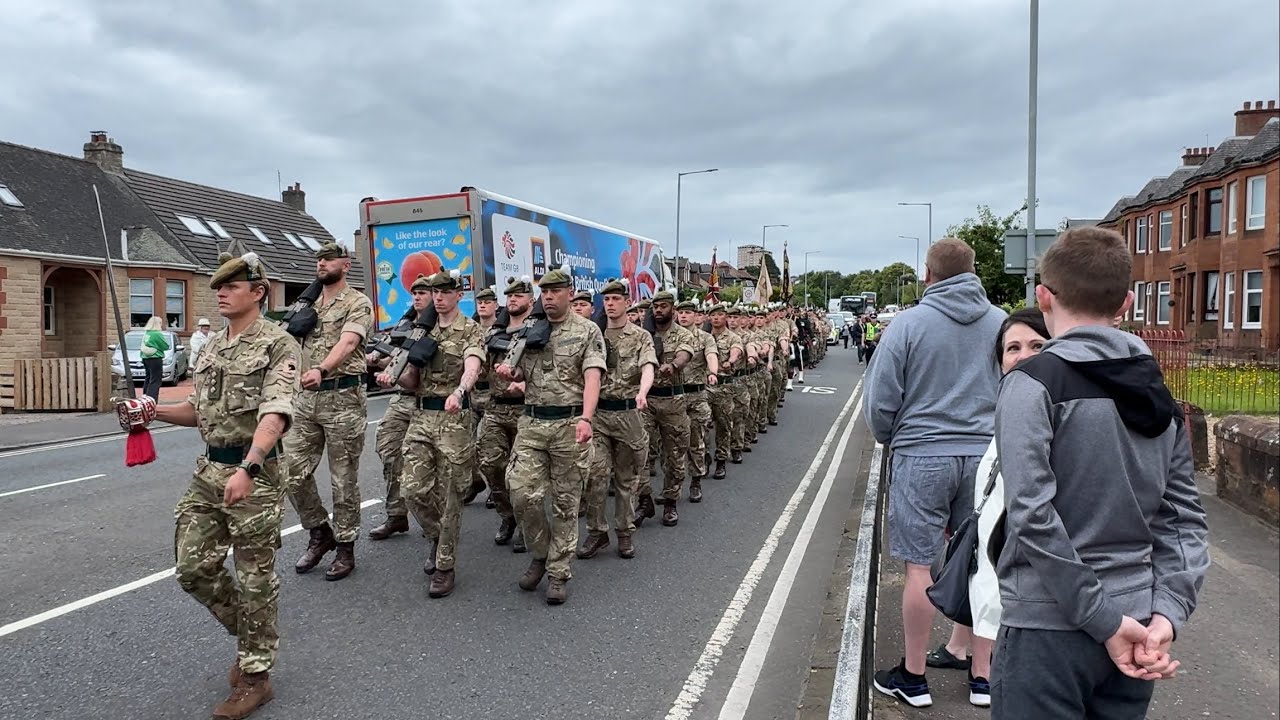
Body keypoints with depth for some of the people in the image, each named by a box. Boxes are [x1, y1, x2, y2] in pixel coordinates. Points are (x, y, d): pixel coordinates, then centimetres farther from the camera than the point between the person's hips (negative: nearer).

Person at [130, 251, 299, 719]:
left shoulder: (277, 344, -10)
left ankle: (255, 674, 17)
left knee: (255, 578, 2)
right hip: (208, 469, 8)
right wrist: (156, 411, 4)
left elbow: (274, 414, -23)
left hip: (254, 472, -7)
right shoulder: (212, 347, 14)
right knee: (193, 568, 10)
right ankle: (248, 632, 34)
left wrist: (248, 468, -35)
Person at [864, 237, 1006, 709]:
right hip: (985, 457, 4)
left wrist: (890, 439, 13)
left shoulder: (909, 324, -8)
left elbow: (879, 399, -6)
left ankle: (913, 677, 16)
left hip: (921, 457, -3)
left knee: (920, 566, 4)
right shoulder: (1002, 323, 1)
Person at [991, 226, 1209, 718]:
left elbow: (1033, 515, -20)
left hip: (1050, 626, -6)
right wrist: (1168, 612, -3)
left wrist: (1102, 618, -14)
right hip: (1135, 620, 6)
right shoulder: (1157, 390, 8)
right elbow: (1184, 519, 4)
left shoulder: (1032, 383, -13)